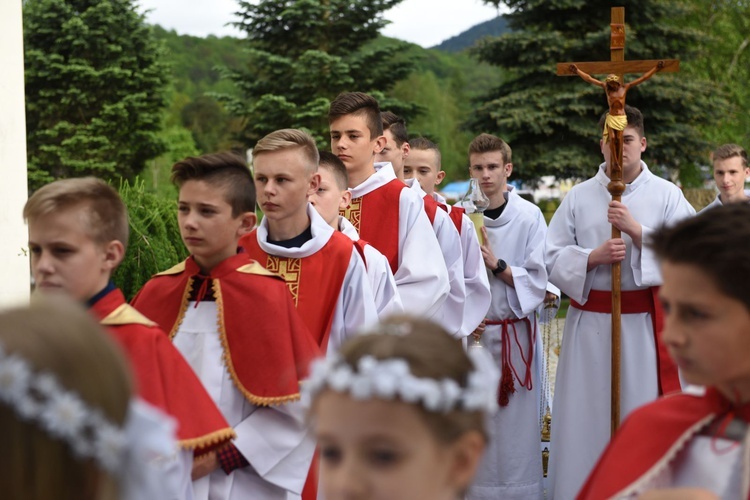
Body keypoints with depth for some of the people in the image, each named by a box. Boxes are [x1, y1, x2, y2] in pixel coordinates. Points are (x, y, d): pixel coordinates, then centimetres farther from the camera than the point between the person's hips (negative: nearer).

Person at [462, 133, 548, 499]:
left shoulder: (528, 221, 0)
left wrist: (496, 265, -15)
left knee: (513, 421, 1)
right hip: (468, 332, 1)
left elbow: (537, 281, -3)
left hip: (513, 334, -1)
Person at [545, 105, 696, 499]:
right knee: (585, 420, 3)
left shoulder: (667, 195, 3)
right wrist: (594, 257, -14)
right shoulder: (578, 197, 5)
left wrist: (637, 230, -15)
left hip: (644, 324, -1)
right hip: (590, 323, 1)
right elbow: (552, 259, 2)